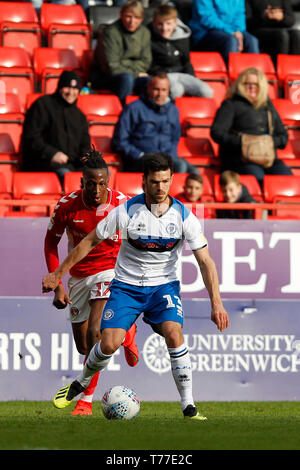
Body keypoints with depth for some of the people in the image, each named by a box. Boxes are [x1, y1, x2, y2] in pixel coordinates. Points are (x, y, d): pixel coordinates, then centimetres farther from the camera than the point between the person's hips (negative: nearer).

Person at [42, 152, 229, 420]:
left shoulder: (184, 217, -11)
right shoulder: (126, 212, -14)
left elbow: (205, 261, -8)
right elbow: (90, 242, -1)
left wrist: (216, 303, -18)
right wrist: (58, 274, 3)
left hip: (164, 285, 0)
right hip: (126, 285, 0)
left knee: (174, 335, -25)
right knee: (109, 344, -15)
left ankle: (188, 406, -17)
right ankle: (80, 383, 17)